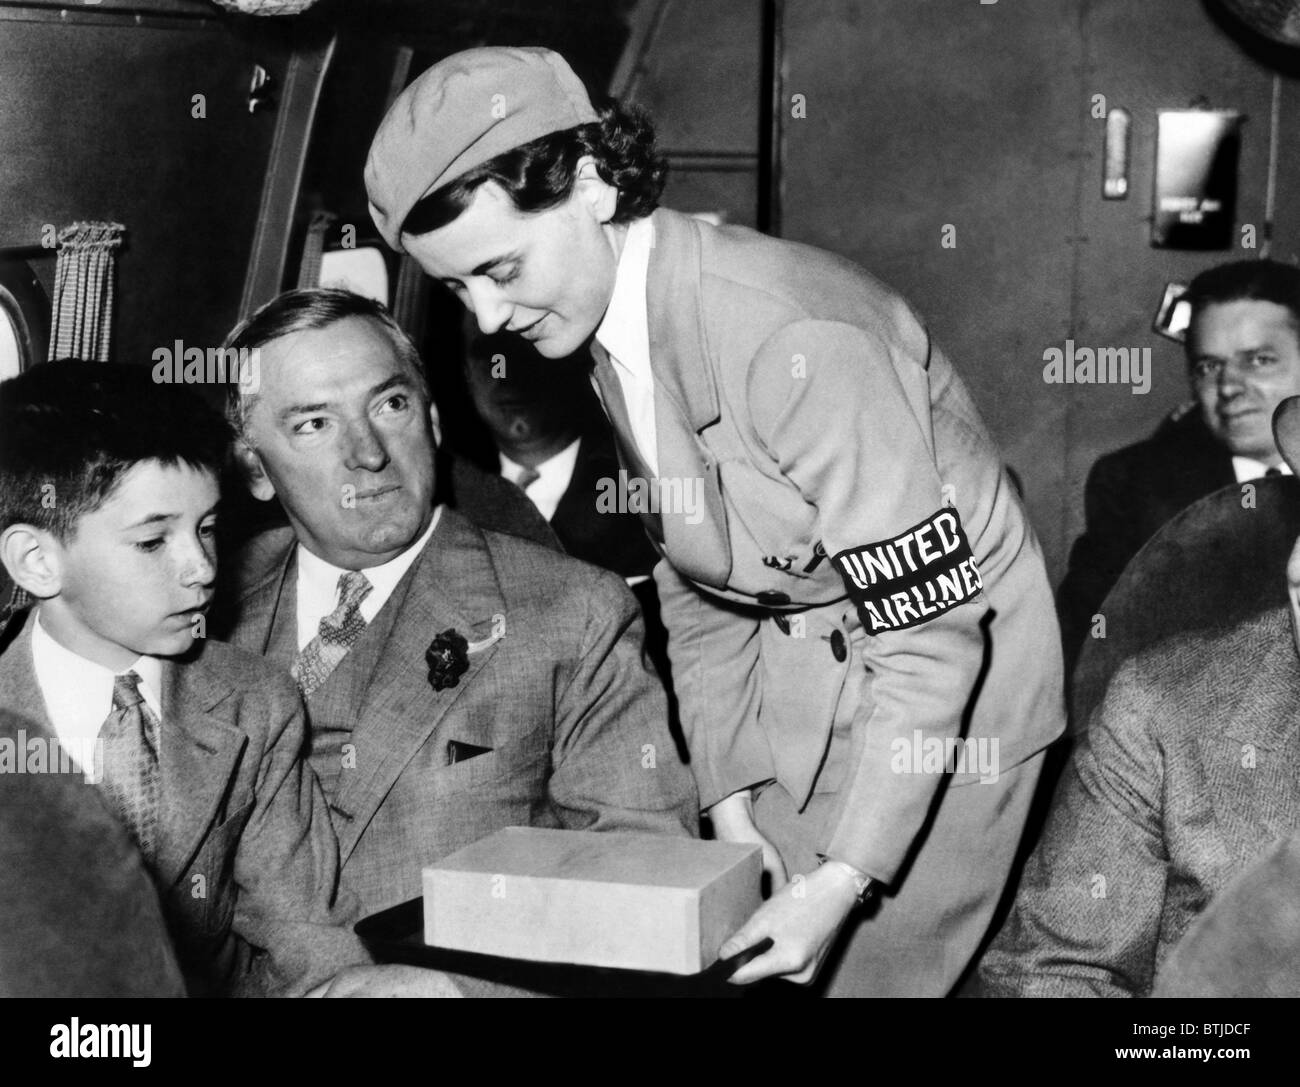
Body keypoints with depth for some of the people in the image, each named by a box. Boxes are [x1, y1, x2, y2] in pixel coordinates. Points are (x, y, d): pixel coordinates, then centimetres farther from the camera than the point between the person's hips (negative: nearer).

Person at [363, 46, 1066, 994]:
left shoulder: (792, 336, -28)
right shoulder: (612, 324, -2)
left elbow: (931, 627, -25)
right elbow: (694, 586, 7)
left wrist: (846, 877, -24)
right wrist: (730, 790, -1)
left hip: (948, 691, -7)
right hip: (793, 694, 7)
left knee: (861, 973, -1)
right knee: (741, 970, 9)